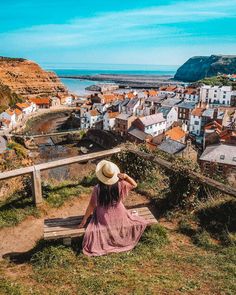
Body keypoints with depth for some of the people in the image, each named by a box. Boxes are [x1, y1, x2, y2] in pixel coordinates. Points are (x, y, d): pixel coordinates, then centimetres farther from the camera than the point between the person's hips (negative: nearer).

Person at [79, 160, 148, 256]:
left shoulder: (97, 188, -24)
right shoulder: (119, 184, -19)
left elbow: (92, 206, -14)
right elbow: (134, 185, 0)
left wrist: (84, 219, 0)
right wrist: (126, 177, -16)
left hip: (104, 218, -1)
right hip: (119, 216, 1)